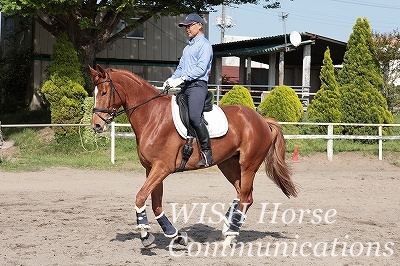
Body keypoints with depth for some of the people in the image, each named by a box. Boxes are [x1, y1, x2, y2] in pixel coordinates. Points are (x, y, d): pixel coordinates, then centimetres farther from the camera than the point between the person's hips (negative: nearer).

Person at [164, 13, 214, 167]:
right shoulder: (188, 47, 25)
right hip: (184, 87, 10)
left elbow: (201, 69, -14)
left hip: (197, 85, -10)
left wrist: (181, 79, -20)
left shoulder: (204, 45, -3)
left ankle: (207, 153, -25)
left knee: (194, 117, -28)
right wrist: (171, 80, 7)